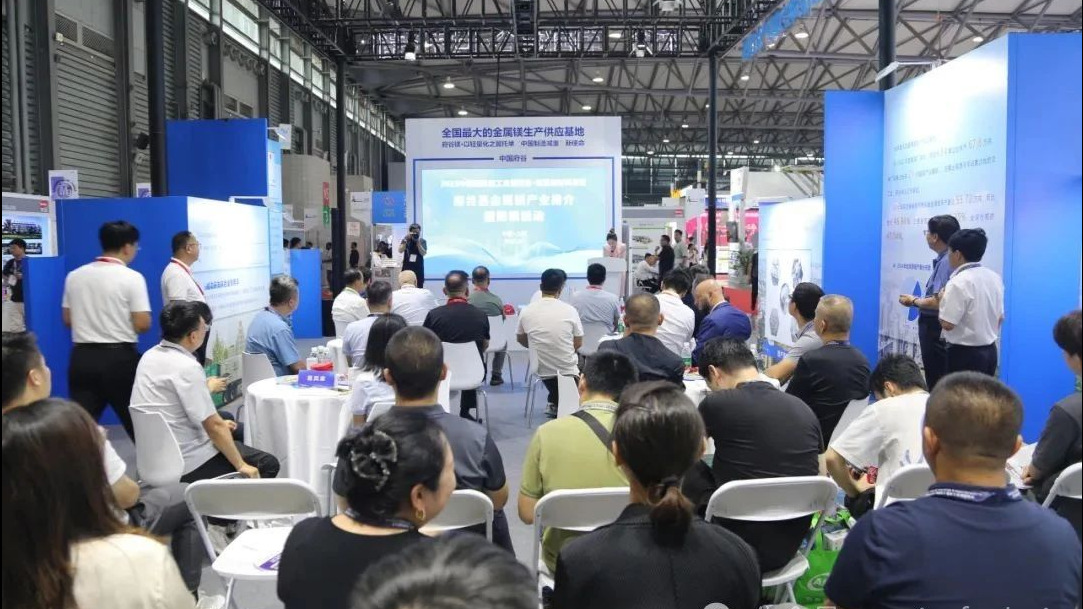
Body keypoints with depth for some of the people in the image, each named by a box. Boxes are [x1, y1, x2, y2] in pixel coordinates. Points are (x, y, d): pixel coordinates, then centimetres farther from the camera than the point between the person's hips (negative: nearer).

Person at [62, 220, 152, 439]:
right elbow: (143, 324, -14)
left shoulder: (74, 276, 6)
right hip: (120, 358, -4)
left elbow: (67, 319, 13)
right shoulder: (132, 277, -11)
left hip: (82, 357, 4)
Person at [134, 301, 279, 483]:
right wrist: (241, 465, -13)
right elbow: (214, 426, -22)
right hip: (185, 464, -9)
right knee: (268, 464, -2)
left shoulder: (150, 355, 4)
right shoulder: (186, 367, -23)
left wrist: (218, 424, 22)